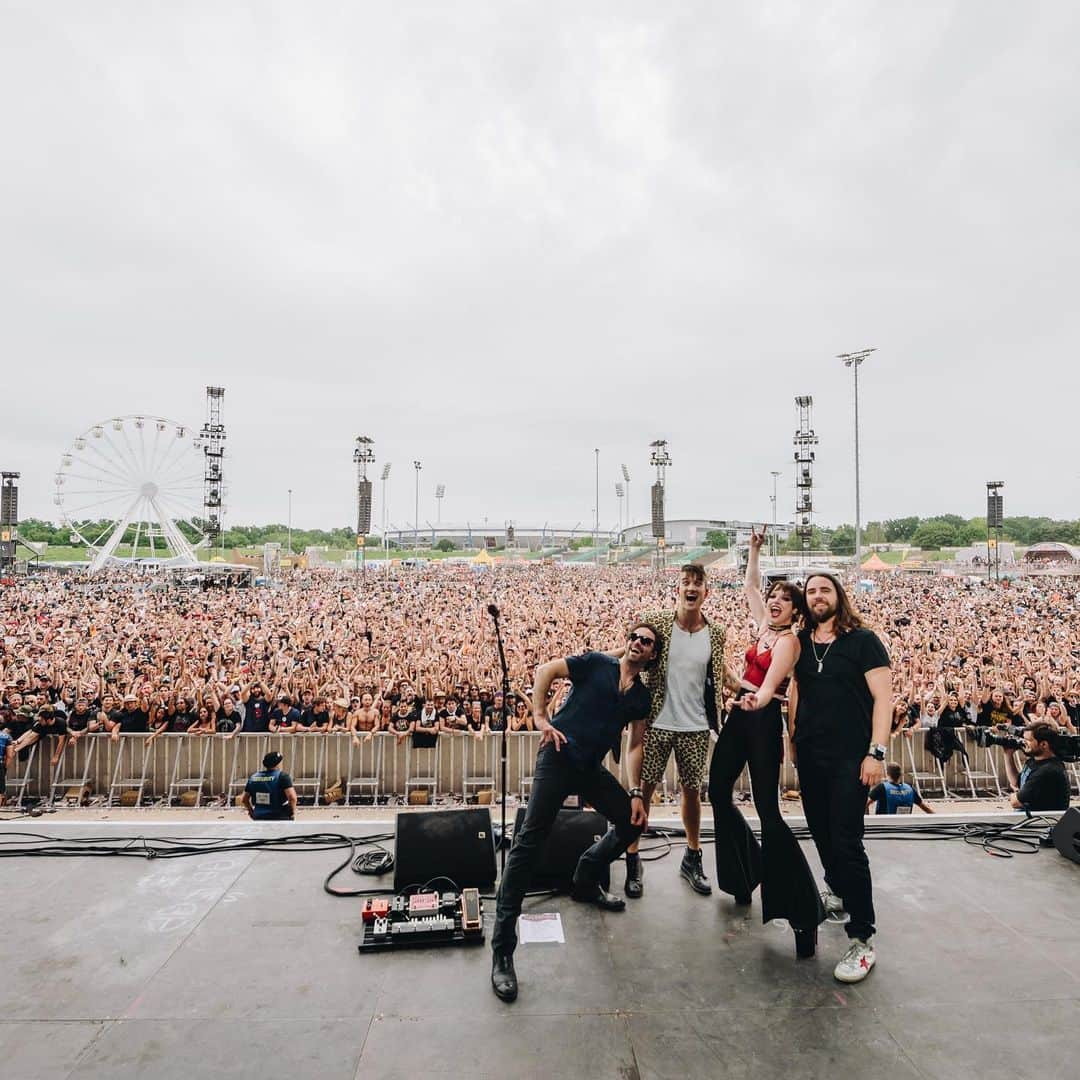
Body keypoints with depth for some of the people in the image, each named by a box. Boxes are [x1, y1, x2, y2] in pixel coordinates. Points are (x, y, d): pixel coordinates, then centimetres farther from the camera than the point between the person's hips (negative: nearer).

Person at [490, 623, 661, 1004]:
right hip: (559, 755, -7)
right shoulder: (597, 664, -1)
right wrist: (540, 717, -14)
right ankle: (502, 950, -8)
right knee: (530, 840, -11)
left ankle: (586, 882, 34)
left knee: (632, 821, 11)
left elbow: (636, 746, 15)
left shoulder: (641, 697, 14)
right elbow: (545, 670, -6)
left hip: (591, 769, 7)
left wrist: (636, 793, 8)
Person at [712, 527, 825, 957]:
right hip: (740, 717, 8)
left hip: (763, 722, -8)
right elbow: (750, 586, 23)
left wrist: (758, 698, -48)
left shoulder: (788, 640, -11)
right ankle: (745, 873, 34)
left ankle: (804, 913, -6)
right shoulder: (763, 625, 10)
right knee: (718, 792, 14)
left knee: (768, 813, -11)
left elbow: (770, 679, -29)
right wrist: (754, 550, 20)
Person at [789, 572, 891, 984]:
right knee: (821, 833, 16)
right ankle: (837, 892, 41)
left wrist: (876, 751, -15)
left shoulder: (863, 640, -6)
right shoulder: (801, 642, 7)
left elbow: (882, 697, -9)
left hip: (850, 758, -5)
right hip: (809, 757, 5)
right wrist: (792, 740, 8)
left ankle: (862, 941, 3)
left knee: (847, 843, -6)